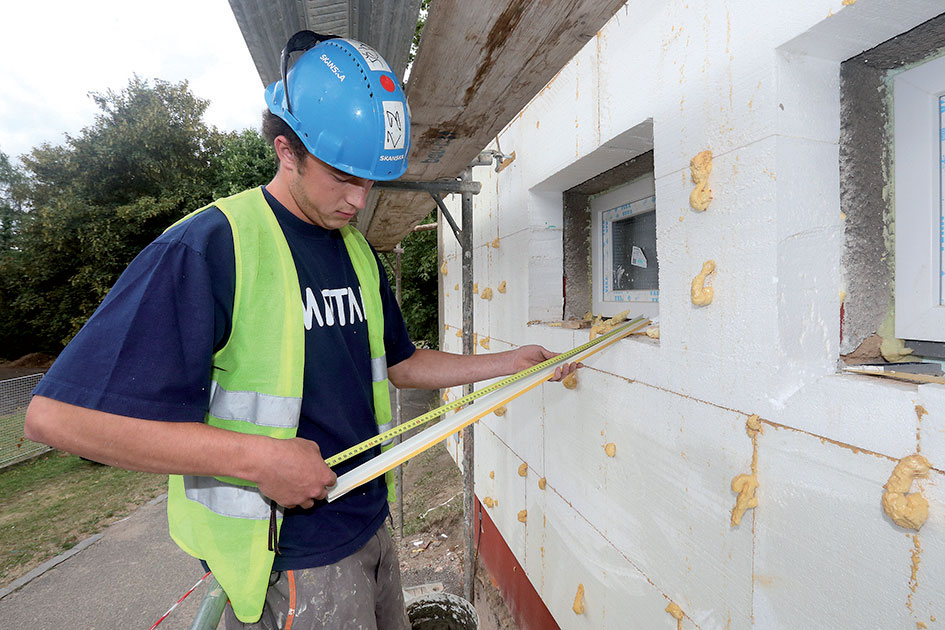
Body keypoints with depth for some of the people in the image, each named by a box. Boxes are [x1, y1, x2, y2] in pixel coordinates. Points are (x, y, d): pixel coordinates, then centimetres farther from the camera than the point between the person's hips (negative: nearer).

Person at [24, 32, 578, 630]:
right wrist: (255, 457, -24)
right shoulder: (209, 245, -18)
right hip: (287, 561, -7)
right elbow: (59, 413, -20)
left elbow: (400, 364, 12)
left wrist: (510, 363, 6)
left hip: (370, 524, 7)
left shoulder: (360, 253, 5)